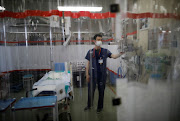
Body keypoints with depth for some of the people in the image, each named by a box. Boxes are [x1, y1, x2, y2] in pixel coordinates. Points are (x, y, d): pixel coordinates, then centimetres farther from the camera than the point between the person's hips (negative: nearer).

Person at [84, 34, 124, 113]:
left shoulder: (105, 51, 1)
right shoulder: (90, 52, 1)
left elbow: (114, 56, -9)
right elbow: (88, 64, 3)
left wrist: (121, 53, -28)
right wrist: (87, 74, 0)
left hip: (102, 75, 0)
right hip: (92, 74, 0)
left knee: (101, 91, 11)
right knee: (91, 90, 11)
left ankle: (100, 107, 32)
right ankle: (89, 105, 35)